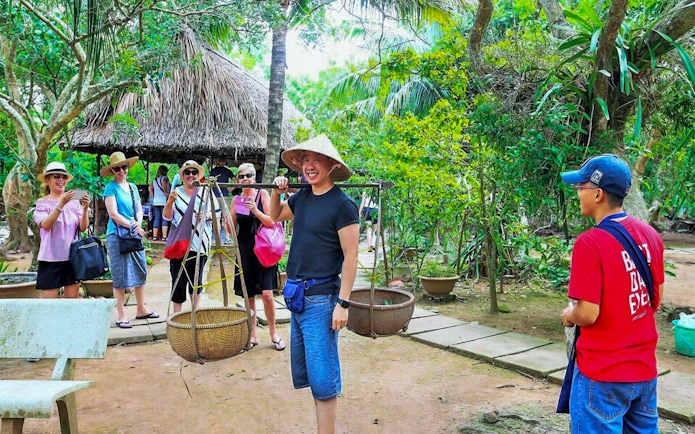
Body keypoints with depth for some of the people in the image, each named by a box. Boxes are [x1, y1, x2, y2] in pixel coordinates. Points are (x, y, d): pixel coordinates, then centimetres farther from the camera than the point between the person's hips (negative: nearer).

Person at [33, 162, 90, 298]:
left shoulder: (74, 202, 6)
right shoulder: (42, 203, -1)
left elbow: (83, 228, -1)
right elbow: (46, 225, -18)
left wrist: (85, 208, -18)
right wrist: (60, 204, -28)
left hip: (73, 257, 3)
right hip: (51, 258, -3)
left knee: (73, 300, 5)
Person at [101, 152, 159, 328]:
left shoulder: (133, 187, 15)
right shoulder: (111, 188, -5)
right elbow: (113, 214, -12)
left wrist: (138, 224, -6)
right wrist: (132, 226, -14)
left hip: (135, 235, 7)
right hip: (117, 235, -7)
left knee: (140, 272, 9)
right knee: (120, 276, -3)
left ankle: (141, 310, 21)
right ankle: (121, 316, 4)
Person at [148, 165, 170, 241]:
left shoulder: (155, 179, 15)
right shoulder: (164, 178, -5)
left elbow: (150, 188, 14)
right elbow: (164, 188, -19)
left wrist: (153, 197, 16)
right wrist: (167, 194, -10)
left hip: (155, 201, 6)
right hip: (164, 201, -6)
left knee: (156, 219, 8)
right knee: (165, 219, -5)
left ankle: (155, 236, 8)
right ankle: (164, 236, -10)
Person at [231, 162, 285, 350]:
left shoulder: (262, 194, -2)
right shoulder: (236, 199, 8)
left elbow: (271, 222, -9)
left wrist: (255, 210, -23)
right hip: (244, 251, 3)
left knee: (266, 294, -8)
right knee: (249, 295, 7)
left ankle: (273, 333, 10)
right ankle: (253, 335, 20)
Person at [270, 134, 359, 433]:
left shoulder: (342, 204, -13)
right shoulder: (302, 197, 8)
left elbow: (350, 257, -15)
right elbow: (275, 216, 27)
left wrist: (342, 303, -17)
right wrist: (277, 192, 8)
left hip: (321, 299, -8)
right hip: (296, 295, 8)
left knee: (322, 377, -5)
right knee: (306, 372, 16)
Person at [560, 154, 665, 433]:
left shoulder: (590, 242, -22)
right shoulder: (650, 234, 1)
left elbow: (587, 314, -22)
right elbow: (656, 299, 10)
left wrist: (569, 316, -2)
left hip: (603, 373, -7)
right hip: (644, 367, 7)